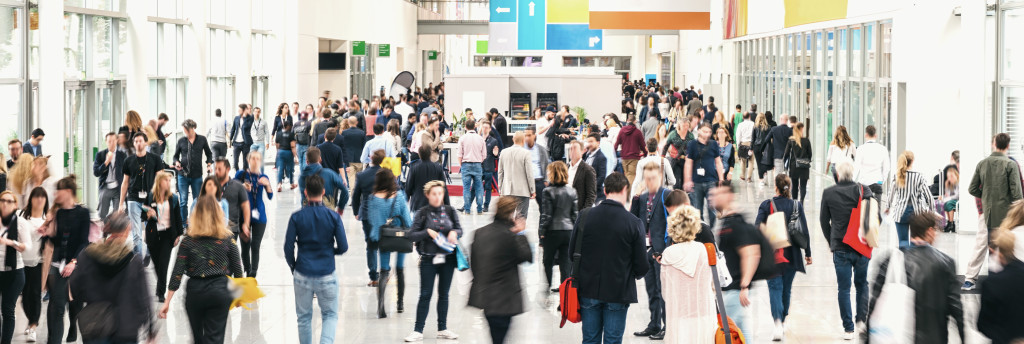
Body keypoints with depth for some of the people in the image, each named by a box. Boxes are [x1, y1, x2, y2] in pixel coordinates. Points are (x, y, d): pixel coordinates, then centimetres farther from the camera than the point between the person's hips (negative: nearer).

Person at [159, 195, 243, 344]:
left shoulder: (188, 240, -3)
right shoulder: (228, 238, -3)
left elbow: (177, 272, -5)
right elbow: (237, 270, 2)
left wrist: (167, 302, -1)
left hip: (194, 291, 1)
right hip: (219, 291, -1)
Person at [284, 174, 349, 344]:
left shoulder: (296, 217, -5)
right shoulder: (333, 217, -6)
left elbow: (288, 248, -4)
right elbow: (343, 247, -4)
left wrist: (293, 267, 13)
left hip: (303, 274, 1)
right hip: (327, 274, 0)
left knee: (304, 317, 14)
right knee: (330, 315, 10)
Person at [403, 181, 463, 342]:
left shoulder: (450, 211, 4)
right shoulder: (422, 213, -3)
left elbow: (459, 229, 9)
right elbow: (412, 235, -5)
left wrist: (454, 232, -12)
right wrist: (427, 232, -20)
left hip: (447, 258, 3)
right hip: (428, 259, -3)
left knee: (444, 294, 11)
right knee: (425, 294, -3)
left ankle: (442, 329, 20)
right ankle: (418, 330, 1)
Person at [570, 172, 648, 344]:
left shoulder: (584, 216, -5)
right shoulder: (633, 223, -12)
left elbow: (572, 252, 3)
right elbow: (642, 265, -8)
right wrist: (634, 274, 15)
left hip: (588, 289, 2)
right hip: (618, 291, -2)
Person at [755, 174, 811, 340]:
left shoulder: (766, 205, -7)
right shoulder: (797, 205, -2)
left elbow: (757, 229, -9)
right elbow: (805, 231, 0)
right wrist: (807, 253, 8)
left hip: (771, 254, -2)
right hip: (792, 255, 2)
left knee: (775, 288, -1)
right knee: (786, 288, 17)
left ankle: (778, 322, -21)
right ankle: (783, 322, 29)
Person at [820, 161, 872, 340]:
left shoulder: (828, 193, -4)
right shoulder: (864, 191, -5)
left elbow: (824, 221, 4)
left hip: (840, 249, -1)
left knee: (844, 289, 5)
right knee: (862, 285, 17)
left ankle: (848, 329, 5)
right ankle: (862, 320, 8)